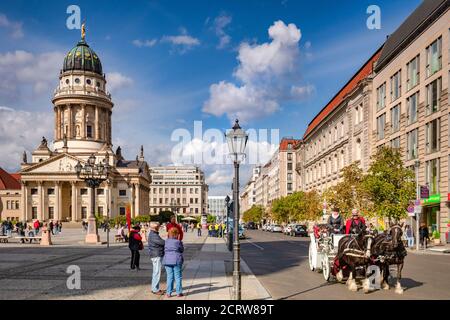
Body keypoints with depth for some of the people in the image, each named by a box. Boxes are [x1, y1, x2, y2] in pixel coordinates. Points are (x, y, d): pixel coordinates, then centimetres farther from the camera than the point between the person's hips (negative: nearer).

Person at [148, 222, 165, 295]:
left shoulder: (153, 234, 15)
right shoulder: (153, 235, -19)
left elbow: (160, 242, 18)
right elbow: (162, 242, -23)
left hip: (157, 255, 11)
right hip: (156, 256, -11)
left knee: (155, 273, 16)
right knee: (157, 273, -5)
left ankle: (154, 288, 24)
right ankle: (155, 290, 0)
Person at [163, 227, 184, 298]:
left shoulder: (166, 241, 1)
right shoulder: (178, 242, -9)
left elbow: (165, 250, 8)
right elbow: (182, 250, 4)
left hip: (167, 261, 3)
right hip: (177, 261, -3)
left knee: (169, 277, 9)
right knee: (178, 277, 7)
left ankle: (168, 293, 11)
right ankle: (178, 292, 11)